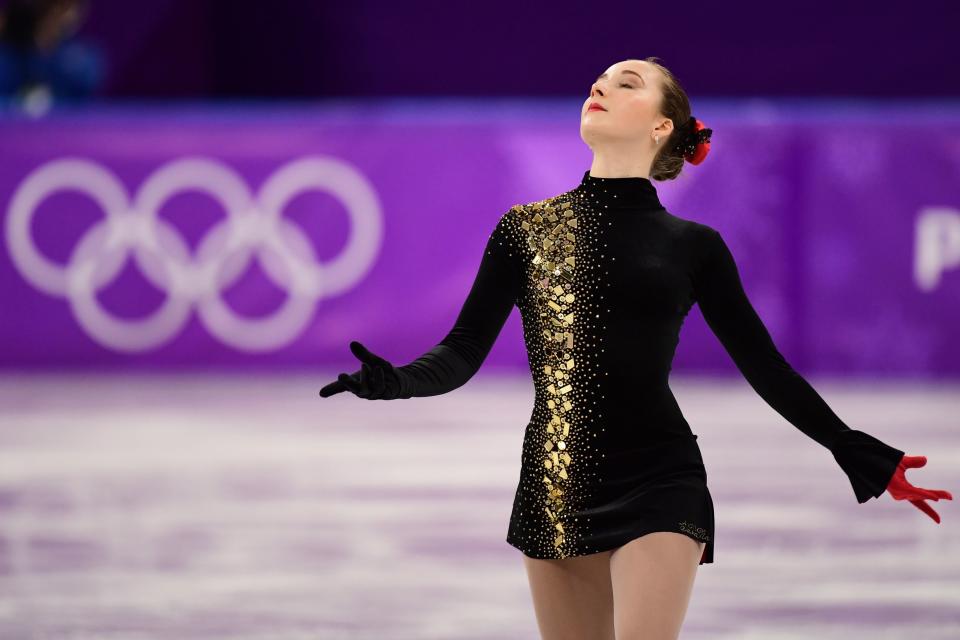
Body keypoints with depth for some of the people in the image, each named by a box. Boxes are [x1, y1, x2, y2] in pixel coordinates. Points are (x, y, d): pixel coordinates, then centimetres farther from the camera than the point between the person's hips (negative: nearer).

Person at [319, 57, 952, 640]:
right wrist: (396, 381, -20)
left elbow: (766, 367, 8)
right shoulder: (526, 228, 7)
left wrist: (866, 459, 5)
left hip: (659, 485, -2)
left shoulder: (693, 246, 5)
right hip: (555, 488, 2)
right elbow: (464, 352, 1)